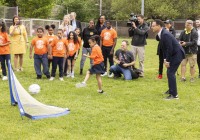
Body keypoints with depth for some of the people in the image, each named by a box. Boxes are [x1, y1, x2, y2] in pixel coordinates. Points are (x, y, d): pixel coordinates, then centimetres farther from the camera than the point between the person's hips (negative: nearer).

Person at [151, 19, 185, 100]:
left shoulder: (165, 34, -25)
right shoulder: (161, 34, 5)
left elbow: (169, 48, -25)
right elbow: (164, 48, 11)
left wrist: (168, 61, -18)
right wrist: (165, 59, 5)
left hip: (177, 54, -10)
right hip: (174, 54, 10)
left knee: (171, 73, -11)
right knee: (169, 72, 19)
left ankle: (174, 94, -8)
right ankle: (171, 90, 35)